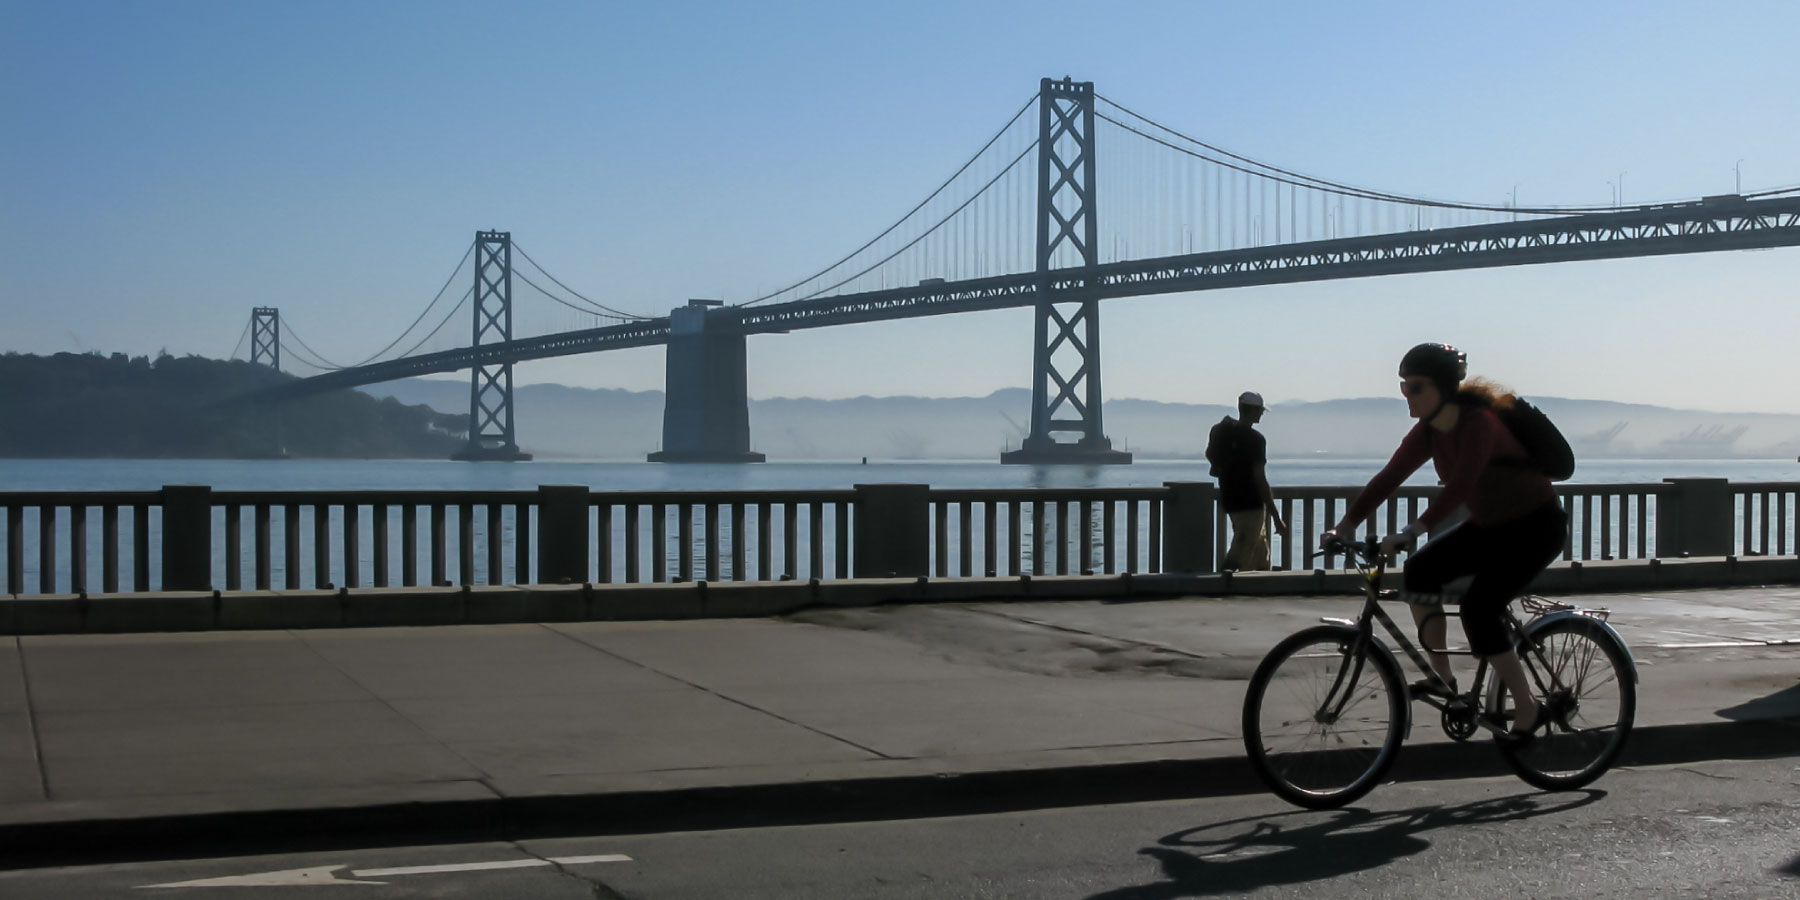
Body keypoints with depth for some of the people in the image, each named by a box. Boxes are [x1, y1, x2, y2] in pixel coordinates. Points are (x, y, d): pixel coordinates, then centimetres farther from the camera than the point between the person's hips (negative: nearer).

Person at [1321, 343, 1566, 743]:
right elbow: (1389, 477, -6)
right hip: (1491, 525, 8)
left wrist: (1411, 532, -48)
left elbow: (1460, 485, -40)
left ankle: (1526, 711, -6)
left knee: (1478, 609, -20)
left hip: (1536, 525, -8)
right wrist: (1345, 525, -14)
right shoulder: (1429, 432, -4)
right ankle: (1443, 678, 2)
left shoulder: (1479, 423, -27)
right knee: (1420, 569, -8)